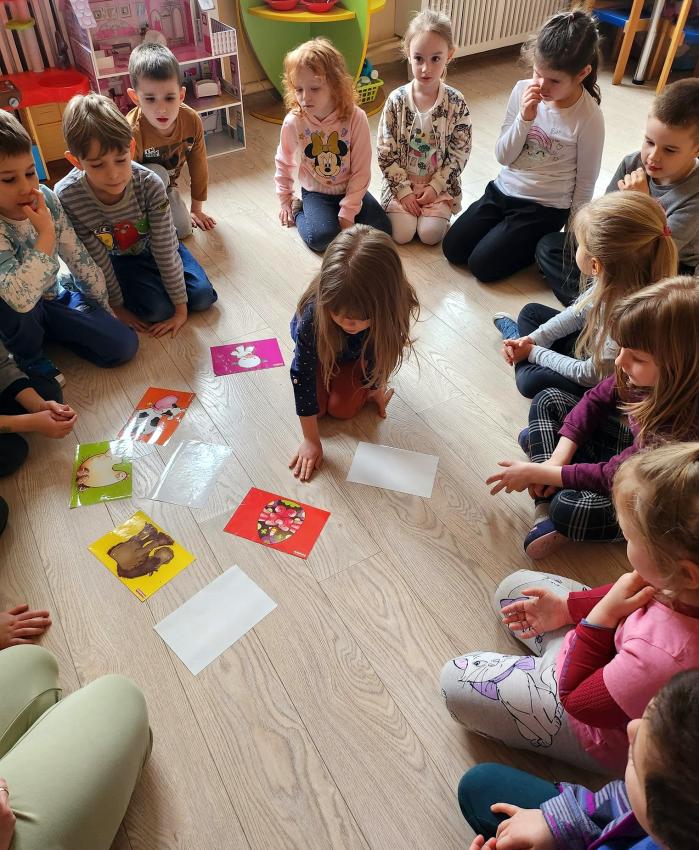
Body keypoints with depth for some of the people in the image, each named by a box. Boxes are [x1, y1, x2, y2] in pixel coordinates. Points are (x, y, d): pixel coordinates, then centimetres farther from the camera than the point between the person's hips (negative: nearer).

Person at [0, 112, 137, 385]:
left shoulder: (46, 198, -15)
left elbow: (79, 258, -3)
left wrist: (106, 311, 4)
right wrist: (46, 234, -41)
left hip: (57, 295, 4)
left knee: (124, 345, -13)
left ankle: (48, 329, 10)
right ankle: (30, 357, -8)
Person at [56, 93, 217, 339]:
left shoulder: (150, 185, -31)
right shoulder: (67, 197, -31)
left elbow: (165, 251, -25)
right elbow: (96, 260, -20)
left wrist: (181, 308, -19)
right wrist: (118, 306, -11)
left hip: (152, 245, 1)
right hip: (117, 258, -1)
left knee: (202, 296, -10)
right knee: (156, 309, -22)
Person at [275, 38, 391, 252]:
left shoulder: (356, 118, -18)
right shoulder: (293, 122, -14)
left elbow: (361, 171, -15)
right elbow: (284, 163, 4)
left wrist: (348, 212, -18)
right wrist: (285, 201, 9)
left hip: (350, 189, 1)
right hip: (316, 193, -1)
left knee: (381, 230, -16)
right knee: (322, 237, -27)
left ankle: (339, 217, 9)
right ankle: (299, 212, 4)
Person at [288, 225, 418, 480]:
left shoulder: (391, 311, -41)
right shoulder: (313, 314, -45)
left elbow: (380, 355, -19)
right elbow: (302, 374, -35)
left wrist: (376, 387, -1)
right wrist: (311, 440, -30)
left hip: (355, 354, 1)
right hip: (320, 347, 0)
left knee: (342, 409, -11)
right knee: (316, 406, -11)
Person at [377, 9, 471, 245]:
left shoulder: (456, 102, -9)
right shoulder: (396, 100, -9)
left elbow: (459, 154, -6)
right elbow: (386, 153, -7)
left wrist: (435, 187, -13)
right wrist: (404, 190, -13)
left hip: (439, 184, 0)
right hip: (401, 183, 0)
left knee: (430, 234, -17)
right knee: (401, 234, -15)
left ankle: (438, 211, 16)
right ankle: (401, 207, 17)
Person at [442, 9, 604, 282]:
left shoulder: (589, 118, -17)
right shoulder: (522, 90, -7)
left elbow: (585, 183, -7)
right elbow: (503, 156, -3)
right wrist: (524, 119, -20)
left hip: (544, 207, -5)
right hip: (502, 190, 5)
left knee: (482, 265, -12)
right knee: (452, 249, -1)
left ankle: (542, 243, 11)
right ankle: (505, 229, 20)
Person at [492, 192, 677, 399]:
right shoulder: (614, 282, -21)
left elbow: (589, 374, -27)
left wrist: (533, 352, -17)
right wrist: (532, 339, -8)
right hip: (591, 342, 7)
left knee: (530, 381, -21)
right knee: (531, 311, 6)